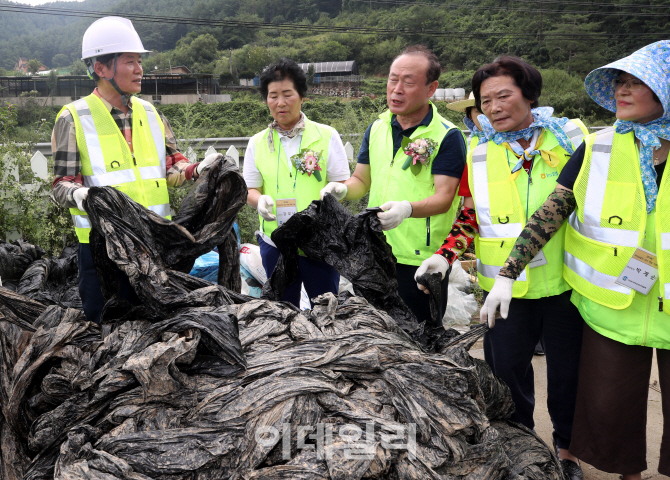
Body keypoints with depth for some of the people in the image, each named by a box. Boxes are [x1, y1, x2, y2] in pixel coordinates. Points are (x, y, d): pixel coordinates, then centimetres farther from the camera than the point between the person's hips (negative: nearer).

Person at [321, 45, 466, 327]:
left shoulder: (447, 136, -9)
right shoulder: (376, 129, 9)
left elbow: (443, 198, -16)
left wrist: (407, 208, -35)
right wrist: (342, 189, -8)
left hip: (422, 261, -5)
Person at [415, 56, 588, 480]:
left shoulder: (572, 136, -1)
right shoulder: (479, 157, 4)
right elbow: (471, 216, 9)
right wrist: (446, 255, -7)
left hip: (566, 282, -1)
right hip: (507, 288, 1)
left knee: (568, 372, 12)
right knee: (506, 368, 10)